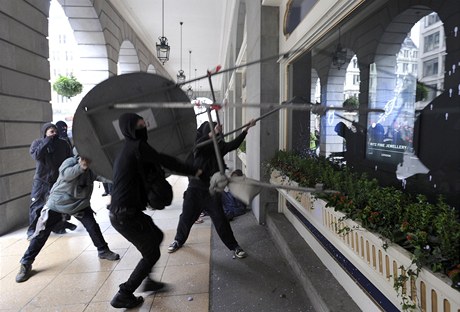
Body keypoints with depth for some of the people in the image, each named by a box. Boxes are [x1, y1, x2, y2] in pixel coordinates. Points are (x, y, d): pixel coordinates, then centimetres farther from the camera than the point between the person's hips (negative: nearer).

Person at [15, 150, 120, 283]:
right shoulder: (70, 162, -26)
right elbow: (66, 174, -47)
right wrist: (81, 167, -66)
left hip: (80, 204, 4)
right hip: (58, 202, -3)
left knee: (93, 227, -1)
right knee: (41, 233, 0)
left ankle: (103, 251, 20)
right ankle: (26, 264, 16)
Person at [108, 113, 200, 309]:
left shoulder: (128, 149, 15)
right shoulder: (137, 146, -14)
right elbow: (166, 161, -11)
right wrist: (193, 171, -2)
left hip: (122, 212, 10)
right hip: (126, 215, -10)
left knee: (156, 236, 24)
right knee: (151, 254, 4)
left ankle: (147, 280, 35)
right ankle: (124, 296, 15)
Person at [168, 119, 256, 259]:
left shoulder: (219, 147, 0)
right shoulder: (199, 147, -6)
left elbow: (234, 144, -7)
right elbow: (197, 144, -29)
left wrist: (246, 130, -15)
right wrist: (213, 133, -41)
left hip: (212, 190, 1)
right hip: (195, 188, 0)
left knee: (220, 219, 0)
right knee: (186, 217, 12)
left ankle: (234, 246, 12)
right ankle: (179, 240, 38)